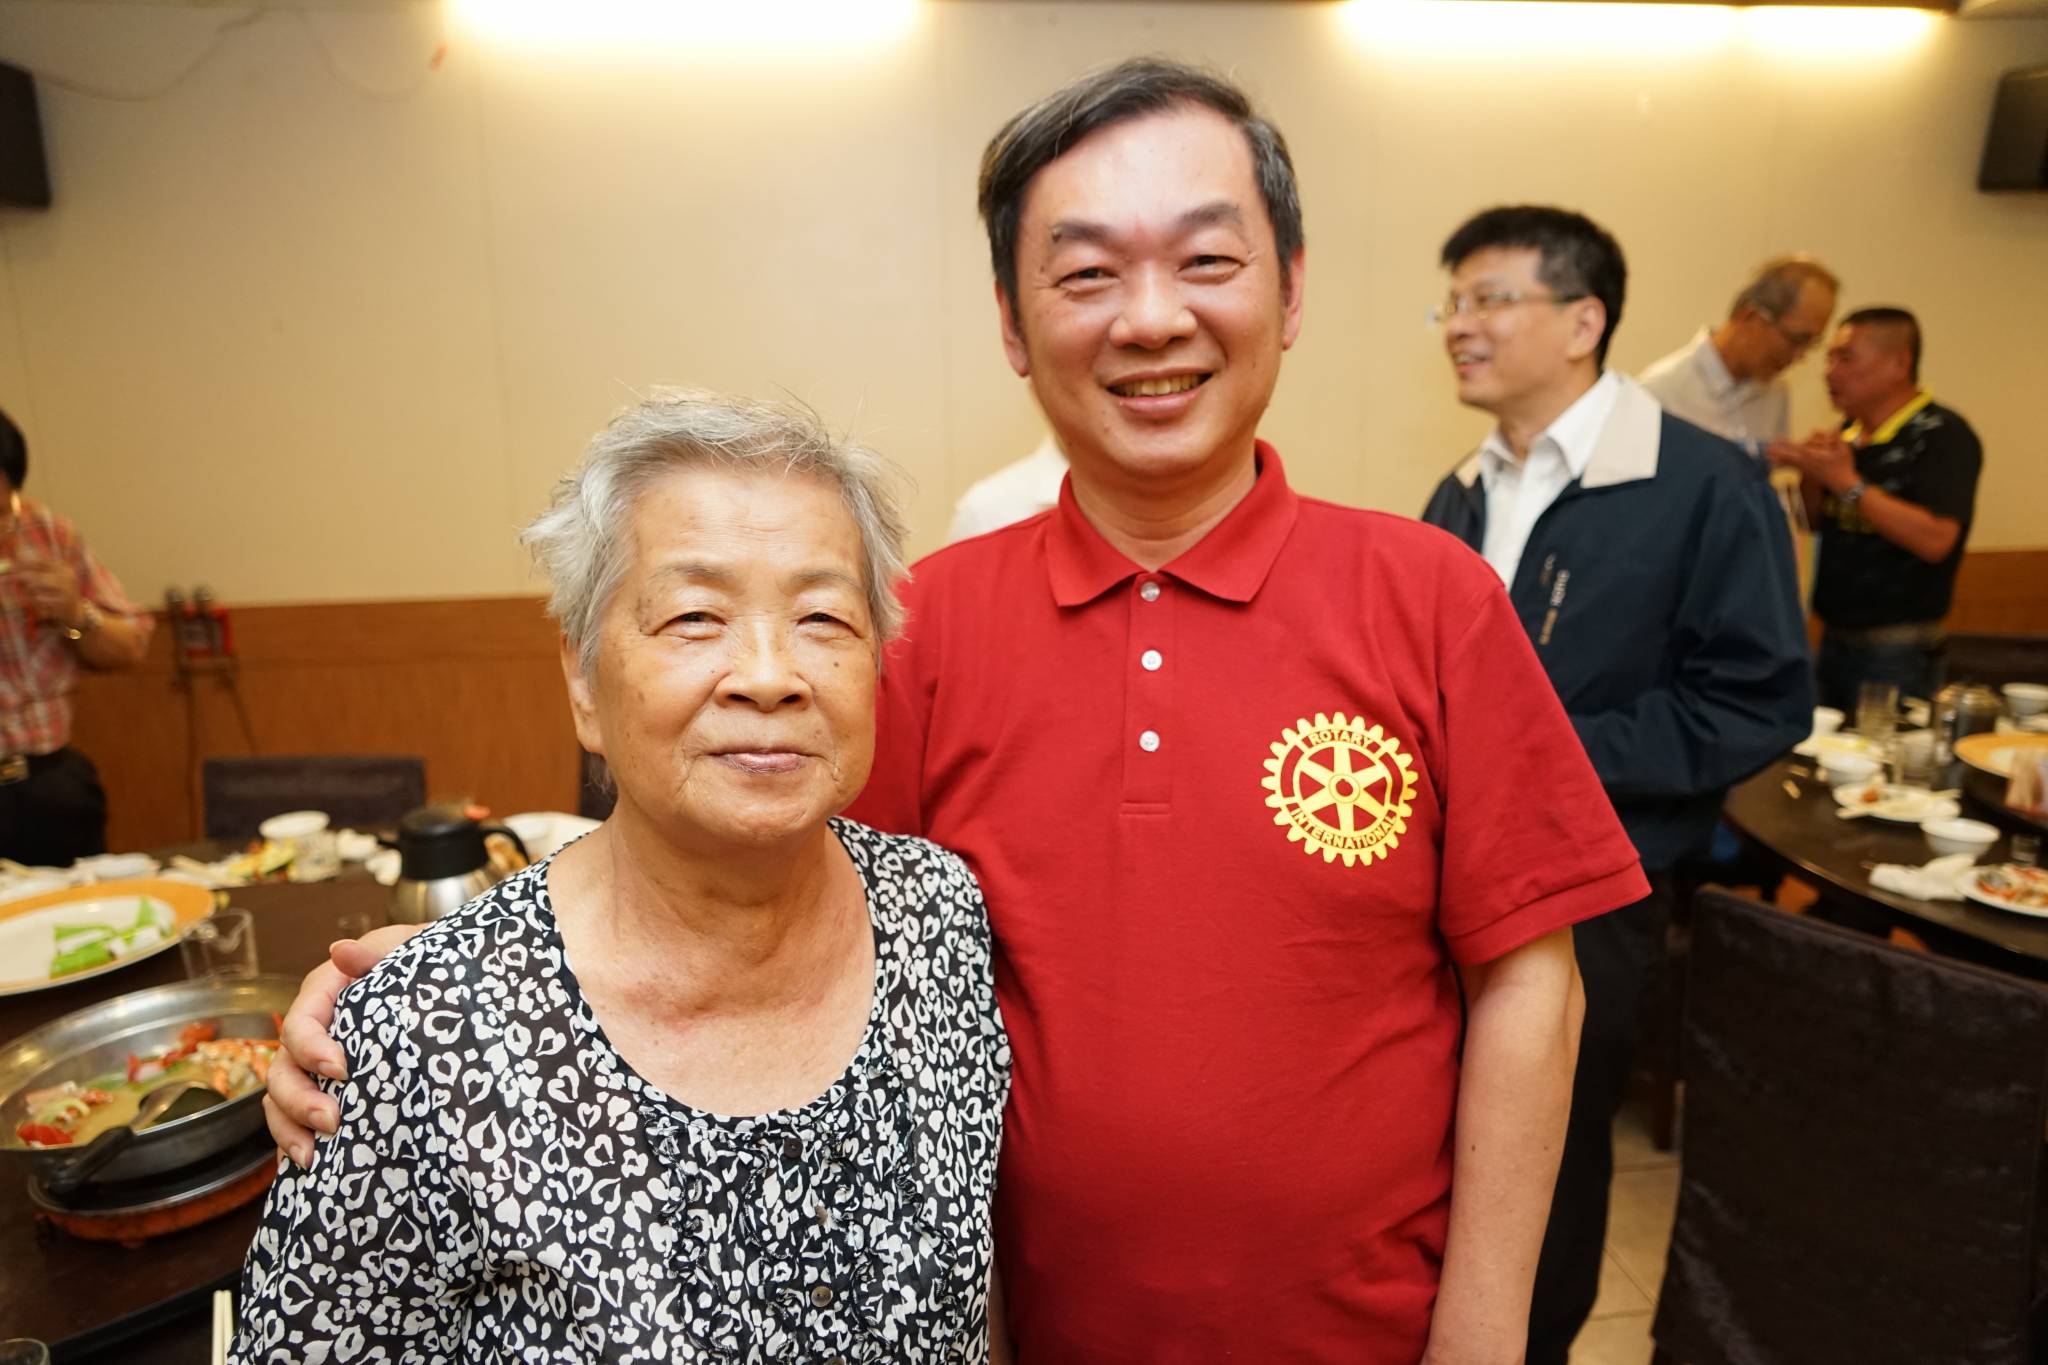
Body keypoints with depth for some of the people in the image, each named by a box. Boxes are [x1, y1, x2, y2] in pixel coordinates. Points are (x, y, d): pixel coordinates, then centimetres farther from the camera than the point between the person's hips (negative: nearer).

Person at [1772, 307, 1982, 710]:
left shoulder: (1943, 435, -13)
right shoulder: (1849, 434, 8)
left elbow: (1935, 539, -24)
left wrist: (1847, 481, -24)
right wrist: (1811, 477, -6)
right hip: (1834, 641, 7)